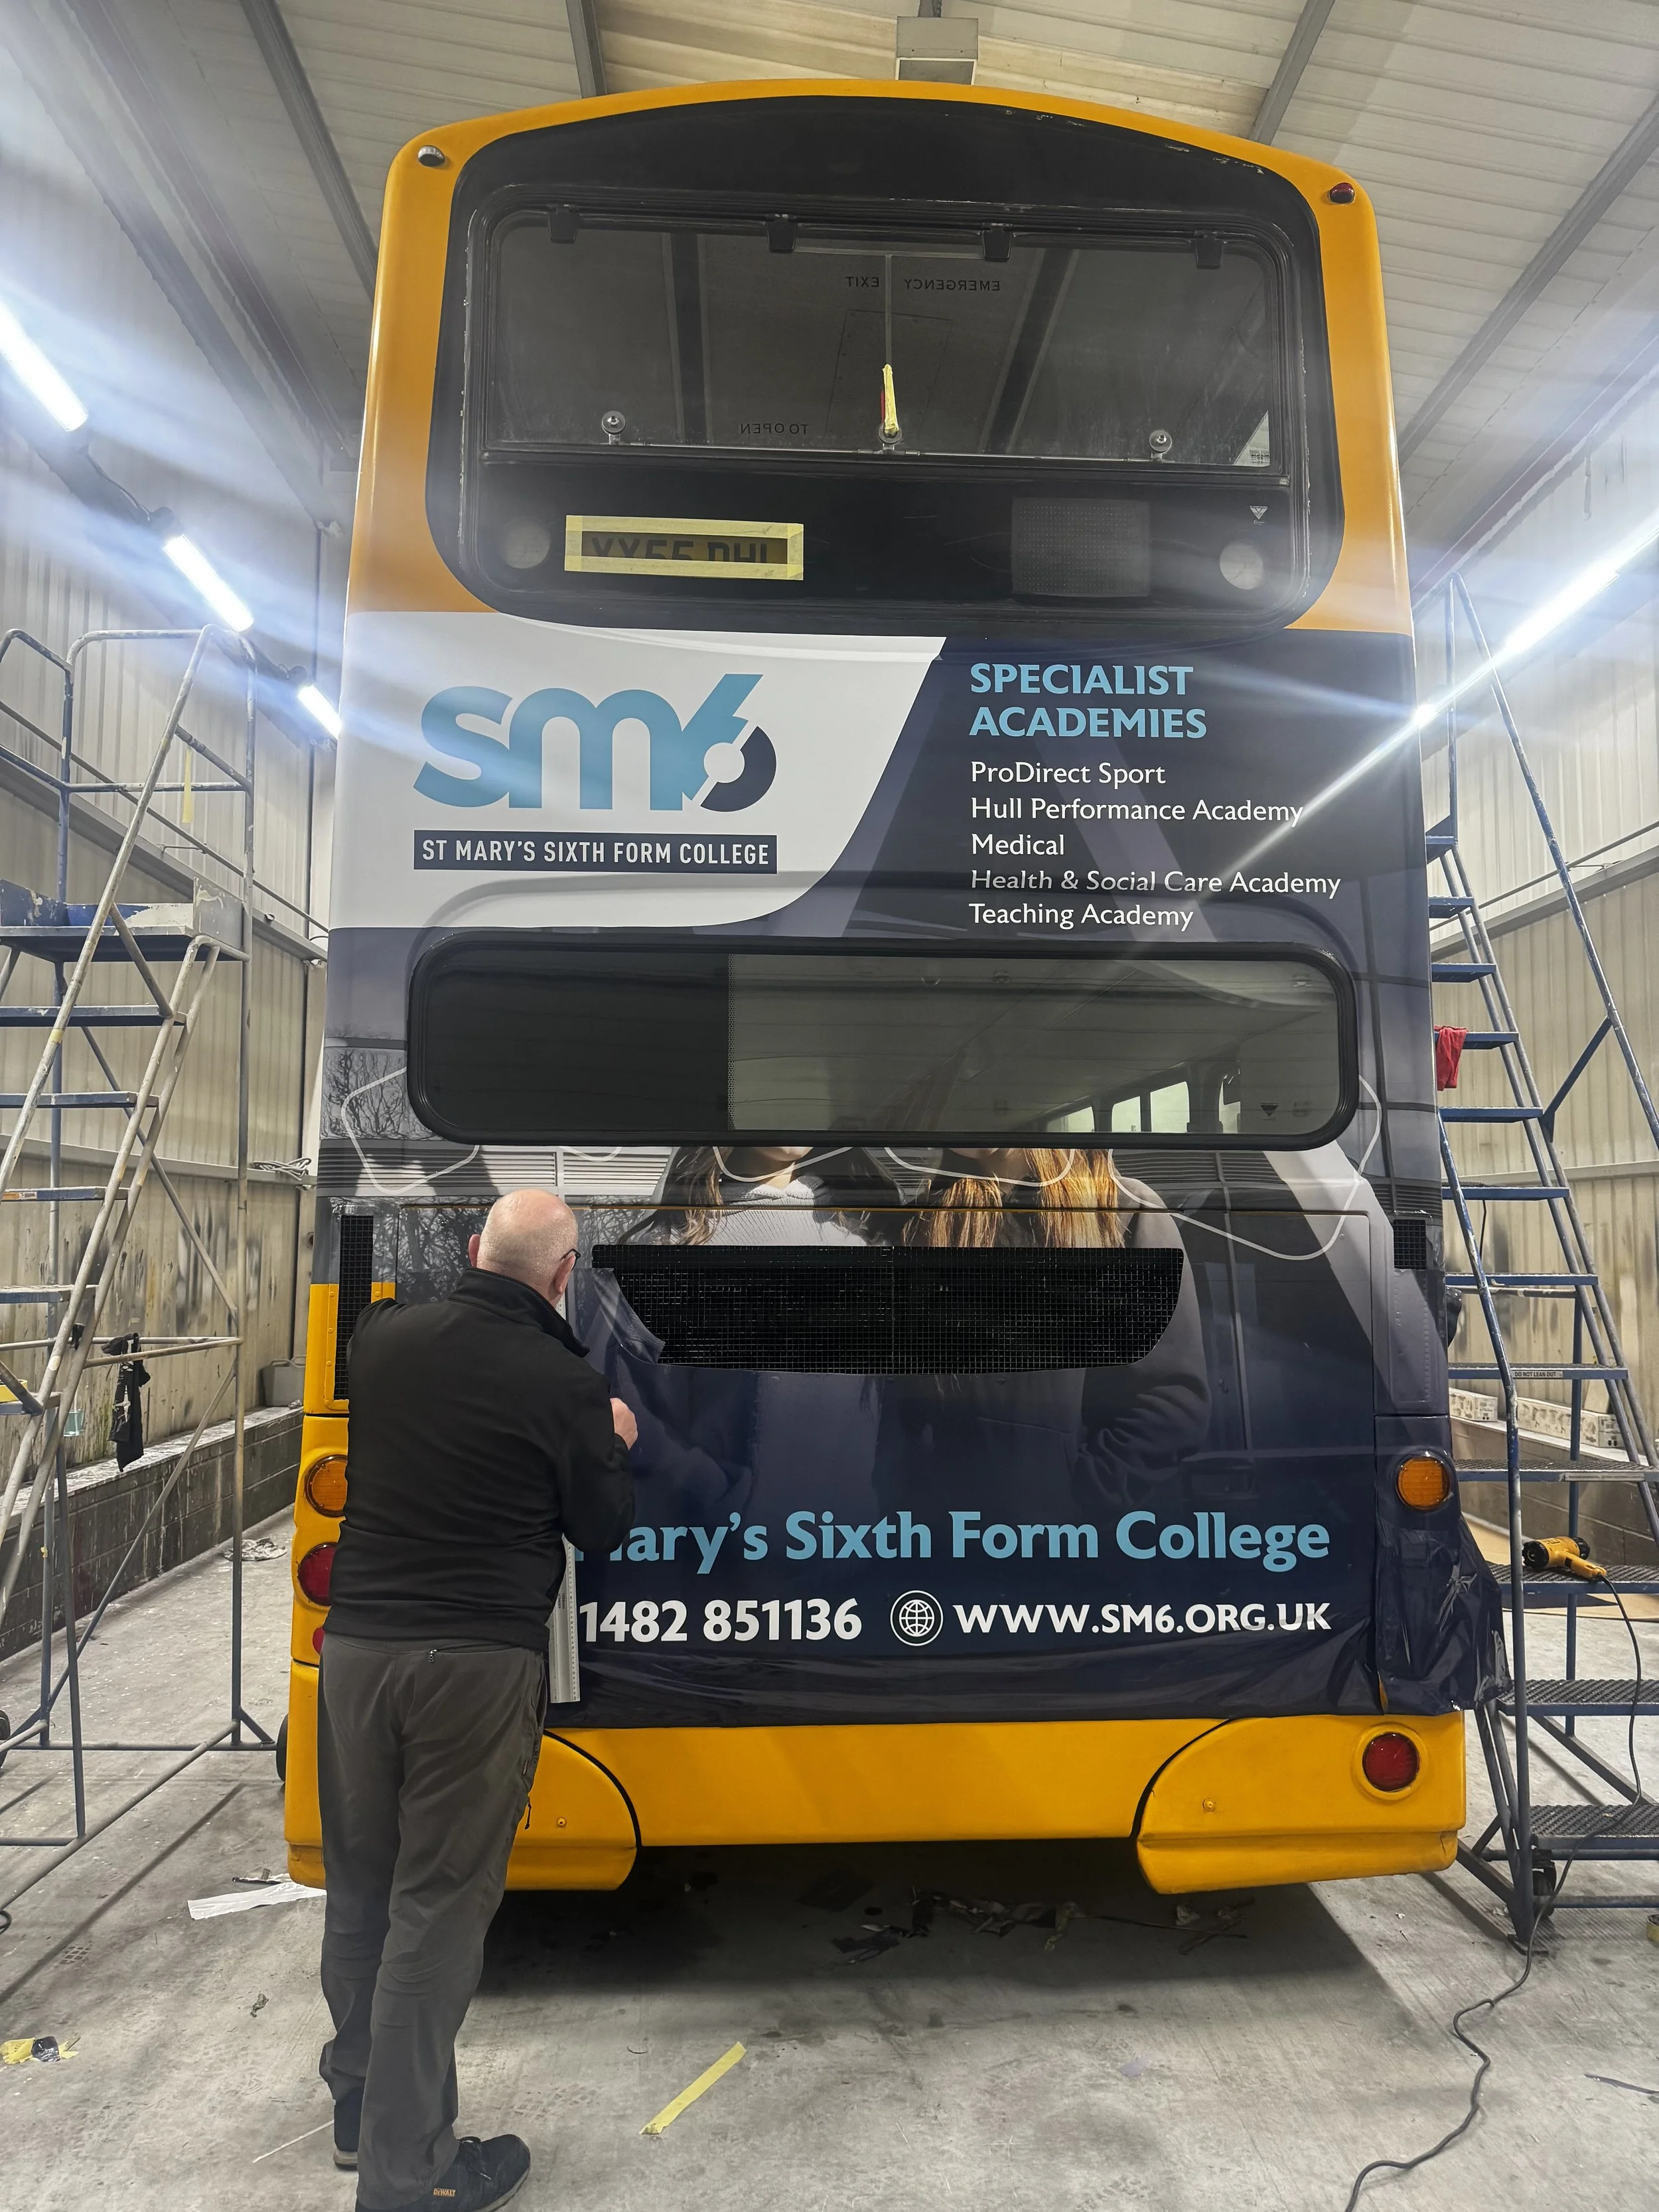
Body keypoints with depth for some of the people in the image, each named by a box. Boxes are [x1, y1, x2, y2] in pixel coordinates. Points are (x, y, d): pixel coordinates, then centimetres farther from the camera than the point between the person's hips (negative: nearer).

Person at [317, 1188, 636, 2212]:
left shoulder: (387, 1338, 0)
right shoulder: (565, 1384, -12)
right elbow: (603, 1528, 0)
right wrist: (615, 1447, 17)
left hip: (357, 1643, 5)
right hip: (479, 1663, -5)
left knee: (360, 1887, 20)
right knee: (436, 1908, 4)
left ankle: (358, 2104, 38)